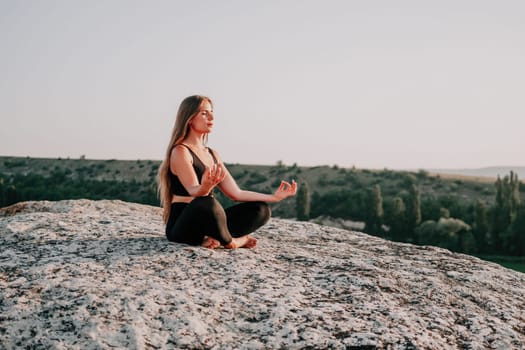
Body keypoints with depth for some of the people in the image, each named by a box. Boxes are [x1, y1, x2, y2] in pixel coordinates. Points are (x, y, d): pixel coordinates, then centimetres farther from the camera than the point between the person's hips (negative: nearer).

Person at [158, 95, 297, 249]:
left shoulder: (212, 154, 16)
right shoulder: (180, 151, -9)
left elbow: (236, 193, 14)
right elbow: (194, 191, -24)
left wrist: (274, 197, 13)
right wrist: (206, 187, -48)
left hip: (205, 223, 8)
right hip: (181, 227, -8)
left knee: (261, 209, 1)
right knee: (206, 203, -39)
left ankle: (215, 239, -15)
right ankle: (230, 242, -11)